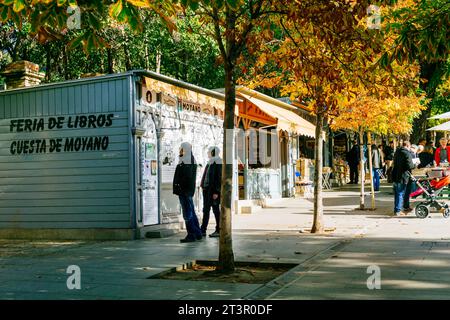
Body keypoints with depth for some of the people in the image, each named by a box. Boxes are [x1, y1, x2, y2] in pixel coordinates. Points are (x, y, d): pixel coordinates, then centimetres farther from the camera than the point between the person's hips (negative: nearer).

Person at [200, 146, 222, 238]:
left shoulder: (218, 163, -12)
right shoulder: (211, 162, 15)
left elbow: (220, 178, -17)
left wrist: (216, 192, -21)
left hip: (213, 190, -9)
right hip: (207, 189, 9)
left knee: (216, 210, -3)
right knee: (206, 210, 7)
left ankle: (219, 231, 4)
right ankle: (203, 230, 9)